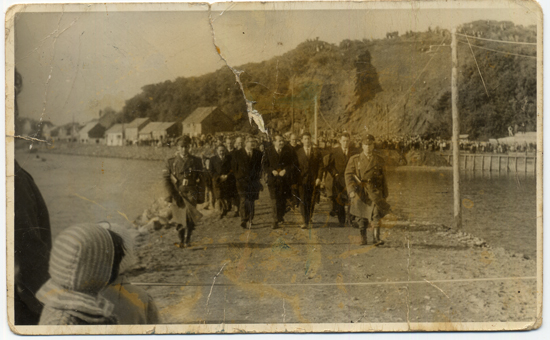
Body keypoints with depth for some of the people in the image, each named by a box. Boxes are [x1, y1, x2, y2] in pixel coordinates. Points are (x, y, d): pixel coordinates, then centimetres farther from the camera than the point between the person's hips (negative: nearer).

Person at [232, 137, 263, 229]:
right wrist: (238, 178, 6)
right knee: (244, 201, -13)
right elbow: (234, 168, 9)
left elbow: (260, 167, 13)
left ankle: (250, 219, 20)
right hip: (242, 180, -2)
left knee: (251, 201, 8)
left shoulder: (258, 154, 8)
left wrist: (258, 176, 6)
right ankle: (243, 221, -14)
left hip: (254, 181, 3)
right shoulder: (237, 154, 3)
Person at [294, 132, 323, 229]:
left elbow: (320, 166, 5)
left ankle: (309, 219, 25)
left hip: (313, 181, 1)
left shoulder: (316, 152, 8)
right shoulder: (298, 153, 9)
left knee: (311, 201, 6)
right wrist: (296, 180, 0)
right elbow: (296, 167, 8)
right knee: (303, 200, -9)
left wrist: (318, 178, -6)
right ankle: (304, 222, -10)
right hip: (302, 180, -1)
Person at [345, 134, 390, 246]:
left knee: (376, 213, -17)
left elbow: (383, 177, 14)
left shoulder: (379, 160, 8)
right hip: (360, 192, 0)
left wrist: (385, 194, 15)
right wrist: (351, 190, -13)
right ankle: (363, 237, 24)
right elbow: (348, 175, 0)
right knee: (363, 217, 8)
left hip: (374, 192, 0)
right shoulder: (355, 159, 5)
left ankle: (376, 238, -20)